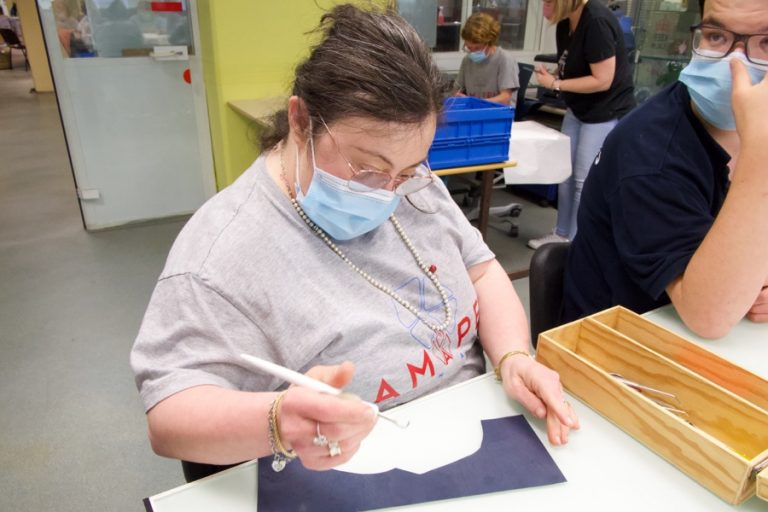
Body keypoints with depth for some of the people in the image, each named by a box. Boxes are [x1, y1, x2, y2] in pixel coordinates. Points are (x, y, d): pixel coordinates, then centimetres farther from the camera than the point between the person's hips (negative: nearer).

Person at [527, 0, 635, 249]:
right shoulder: (565, 23, 3)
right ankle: (562, 234, 25)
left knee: (586, 182, -2)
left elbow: (602, 80, -25)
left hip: (605, 113, -9)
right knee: (566, 175, 12)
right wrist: (551, 74, -7)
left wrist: (555, 84, -19)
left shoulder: (597, 21, -23)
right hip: (578, 110, 9)